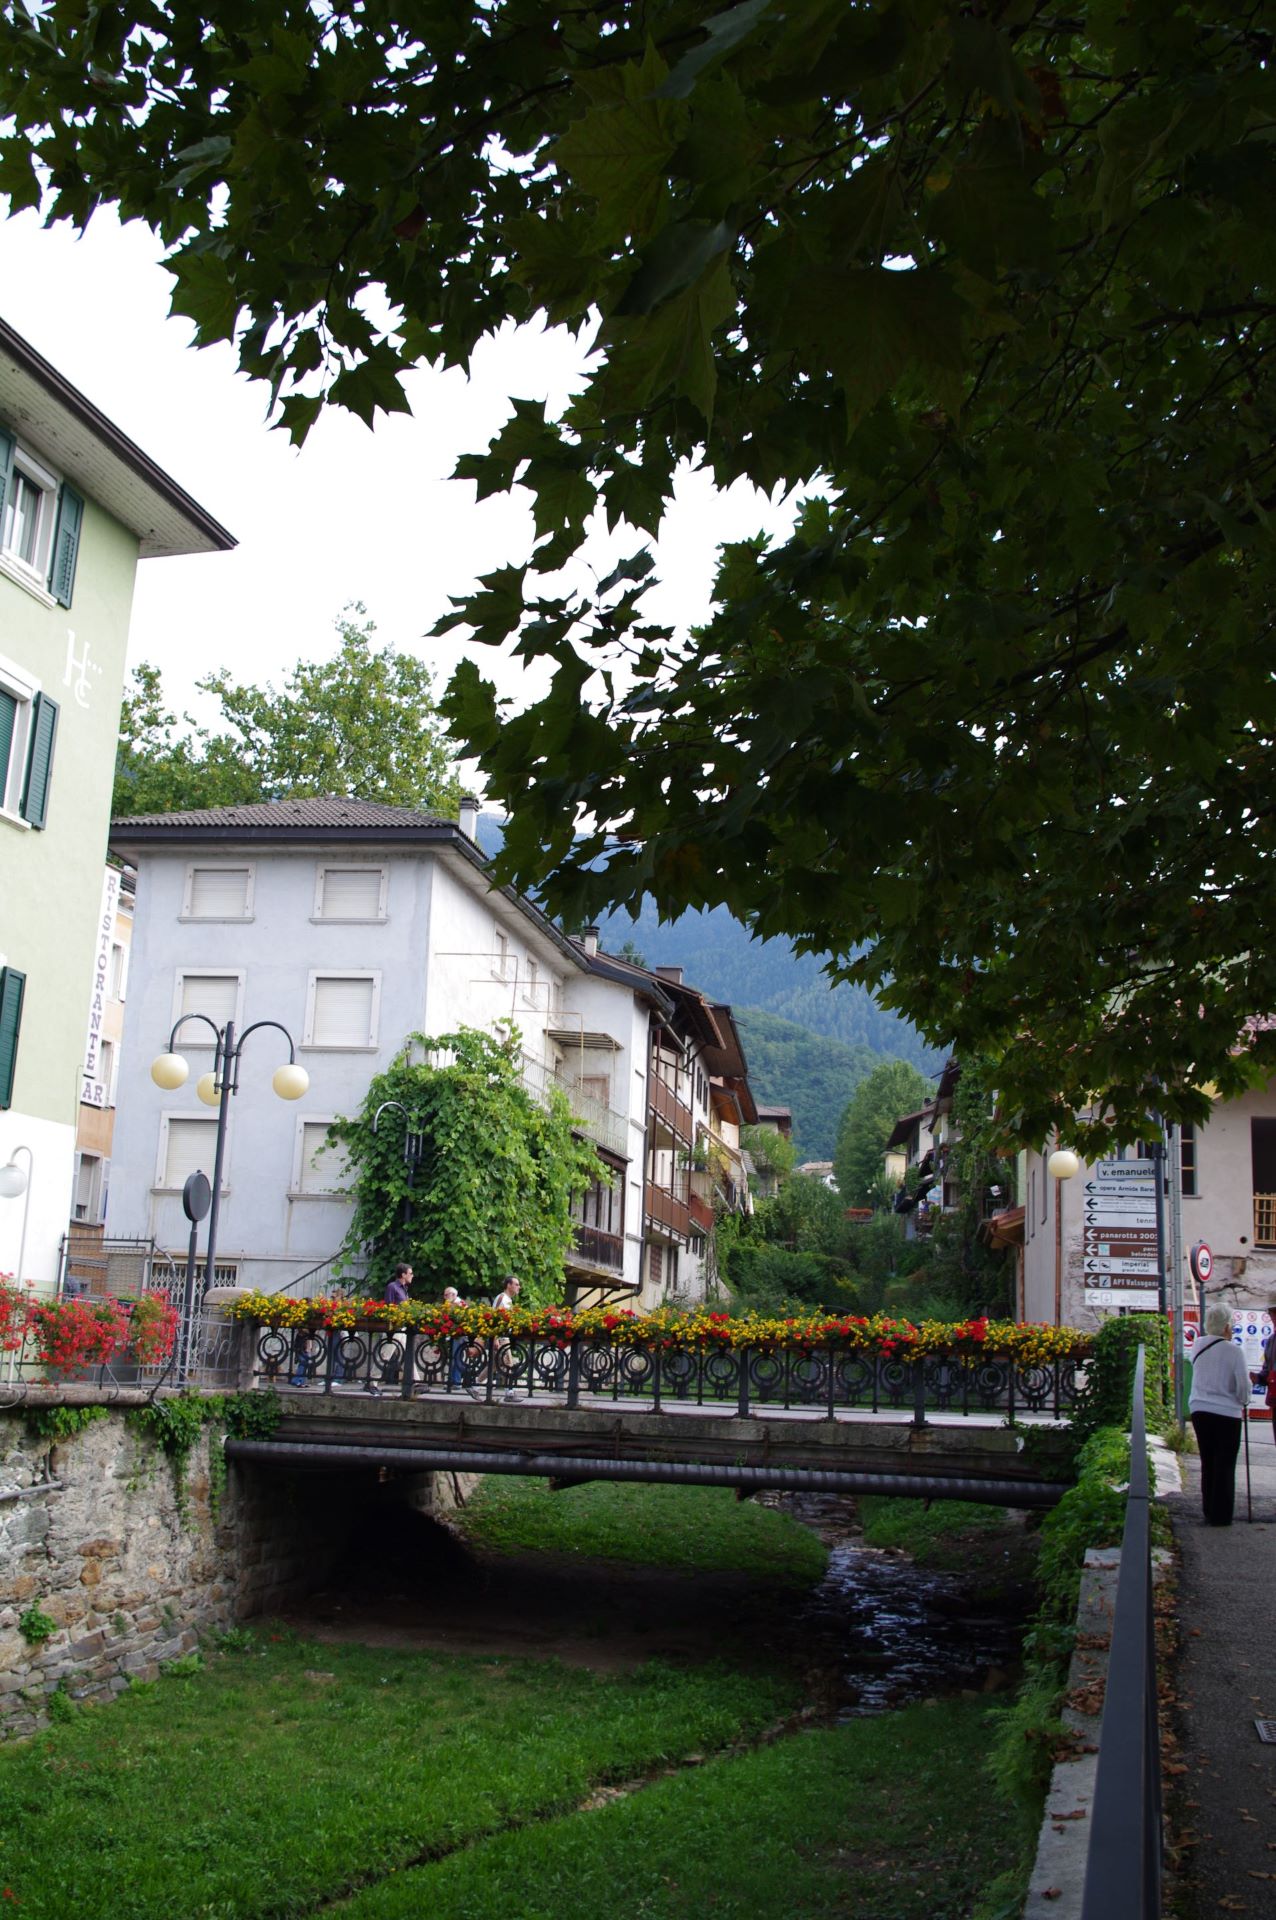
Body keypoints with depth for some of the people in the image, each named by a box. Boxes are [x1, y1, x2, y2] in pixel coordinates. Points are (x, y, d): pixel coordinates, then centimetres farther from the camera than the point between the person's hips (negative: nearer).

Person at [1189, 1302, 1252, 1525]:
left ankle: (1208, 1511, 20)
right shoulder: (1232, 1350, -14)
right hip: (1226, 1413, -5)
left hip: (1199, 1409, 5)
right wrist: (1244, 1403, 9)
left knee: (1207, 1463, 15)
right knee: (1225, 1465, 3)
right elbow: (1243, 1385, -10)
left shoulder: (1198, 1346, 1)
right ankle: (1220, 1515, 5)